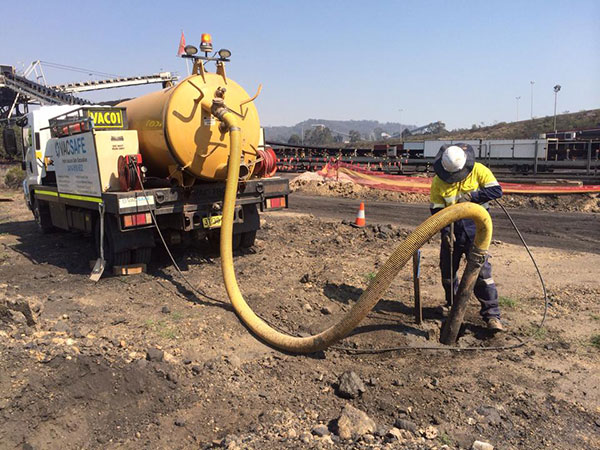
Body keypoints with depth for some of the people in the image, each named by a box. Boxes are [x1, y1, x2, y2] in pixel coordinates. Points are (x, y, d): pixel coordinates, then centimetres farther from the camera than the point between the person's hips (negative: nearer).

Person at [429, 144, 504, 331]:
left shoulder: (478, 171, -10)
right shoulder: (438, 182, -6)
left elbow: (496, 190, -16)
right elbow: (436, 210, -5)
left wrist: (470, 196, -24)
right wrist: (445, 232, -16)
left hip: (474, 227, -3)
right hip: (452, 229, 3)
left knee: (481, 270, -7)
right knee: (447, 270, 12)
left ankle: (492, 315, -1)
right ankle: (452, 305, 34)